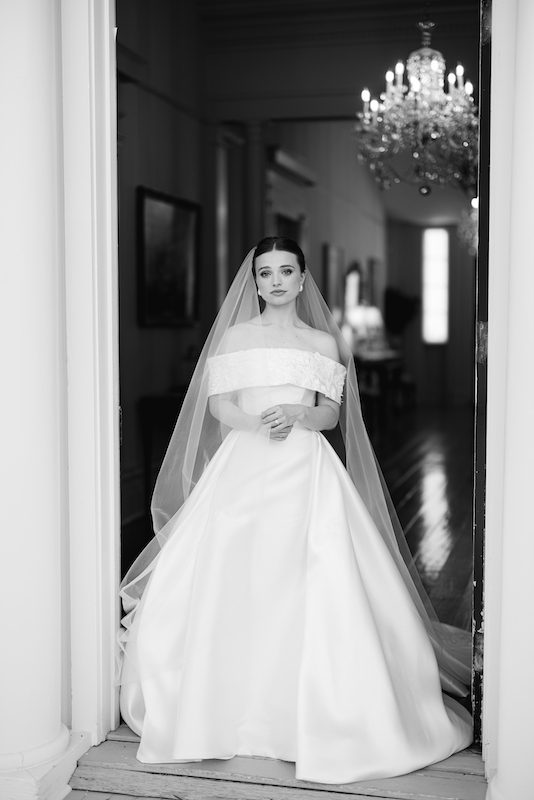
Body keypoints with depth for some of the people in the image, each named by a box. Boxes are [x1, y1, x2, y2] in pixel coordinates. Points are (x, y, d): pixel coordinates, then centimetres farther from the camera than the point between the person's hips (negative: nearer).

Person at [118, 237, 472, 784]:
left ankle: (312, 709, 2)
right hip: (242, 467, 0)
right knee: (232, 583, -7)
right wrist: (256, 422, -16)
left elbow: (331, 413, 7)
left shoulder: (323, 342, 13)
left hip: (305, 471, 0)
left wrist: (297, 415, -14)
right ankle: (231, 703, 7)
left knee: (308, 584, -9)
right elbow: (219, 404, 3)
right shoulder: (234, 336, 12)